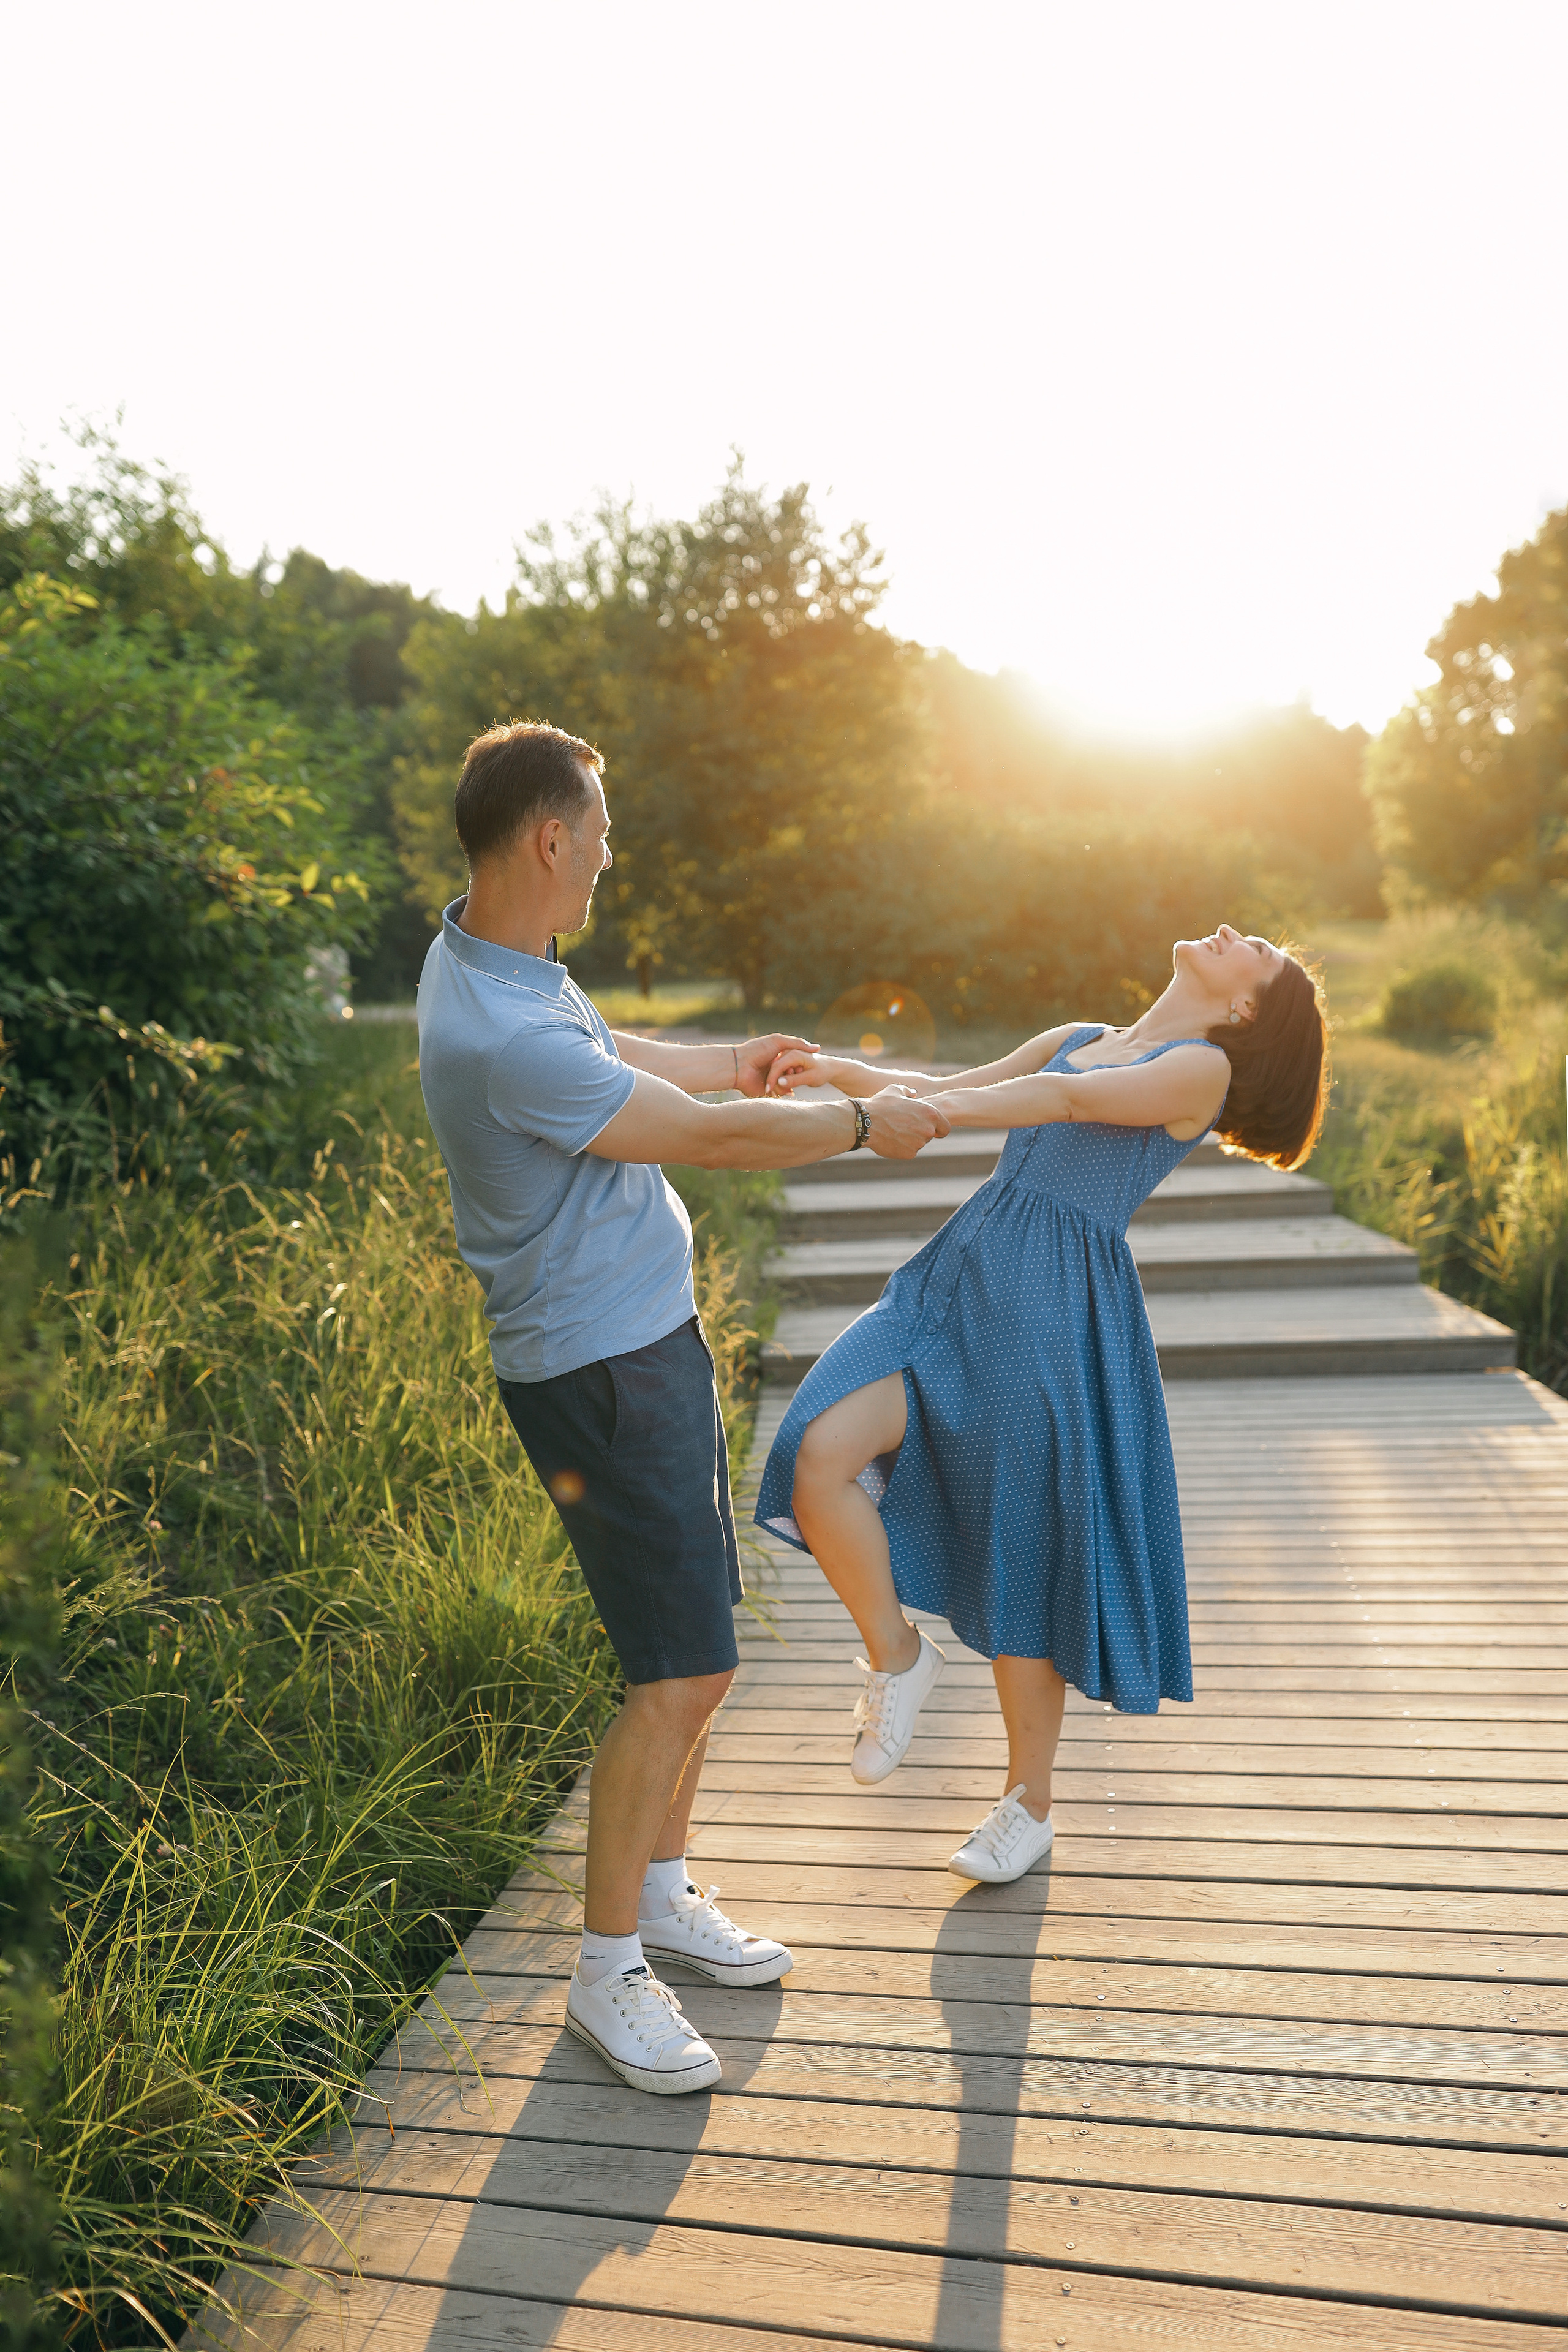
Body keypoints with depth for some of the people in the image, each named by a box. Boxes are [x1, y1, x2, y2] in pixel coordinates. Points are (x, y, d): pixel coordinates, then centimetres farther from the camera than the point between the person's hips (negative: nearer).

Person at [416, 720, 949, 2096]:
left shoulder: (497, 961, 6)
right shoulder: (501, 1036, -27)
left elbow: (604, 1057, 25)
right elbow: (713, 1140, -20)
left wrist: (735, 1062, 40)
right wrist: (864, 1125, -5)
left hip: (651, 1340, 10)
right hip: (599, 1373, -10)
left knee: (691, 1643, 17)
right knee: (685, 1672, -4)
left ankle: (662, 1895, 33)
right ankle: (608, 1971, 14)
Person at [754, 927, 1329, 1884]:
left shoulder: (1203, 1067, 0)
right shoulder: (1076, 1040, 21)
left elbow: (1068, 1101, -16)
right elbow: (949, 1091, 18)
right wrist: (844, 1071, -1)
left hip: (1056, 1313, -5)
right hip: (961, 1277, 5)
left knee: (1022, 1556, 3)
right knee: (820, 1451, -16)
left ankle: (1029, 1803, 25)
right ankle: (899, 1657, 9)